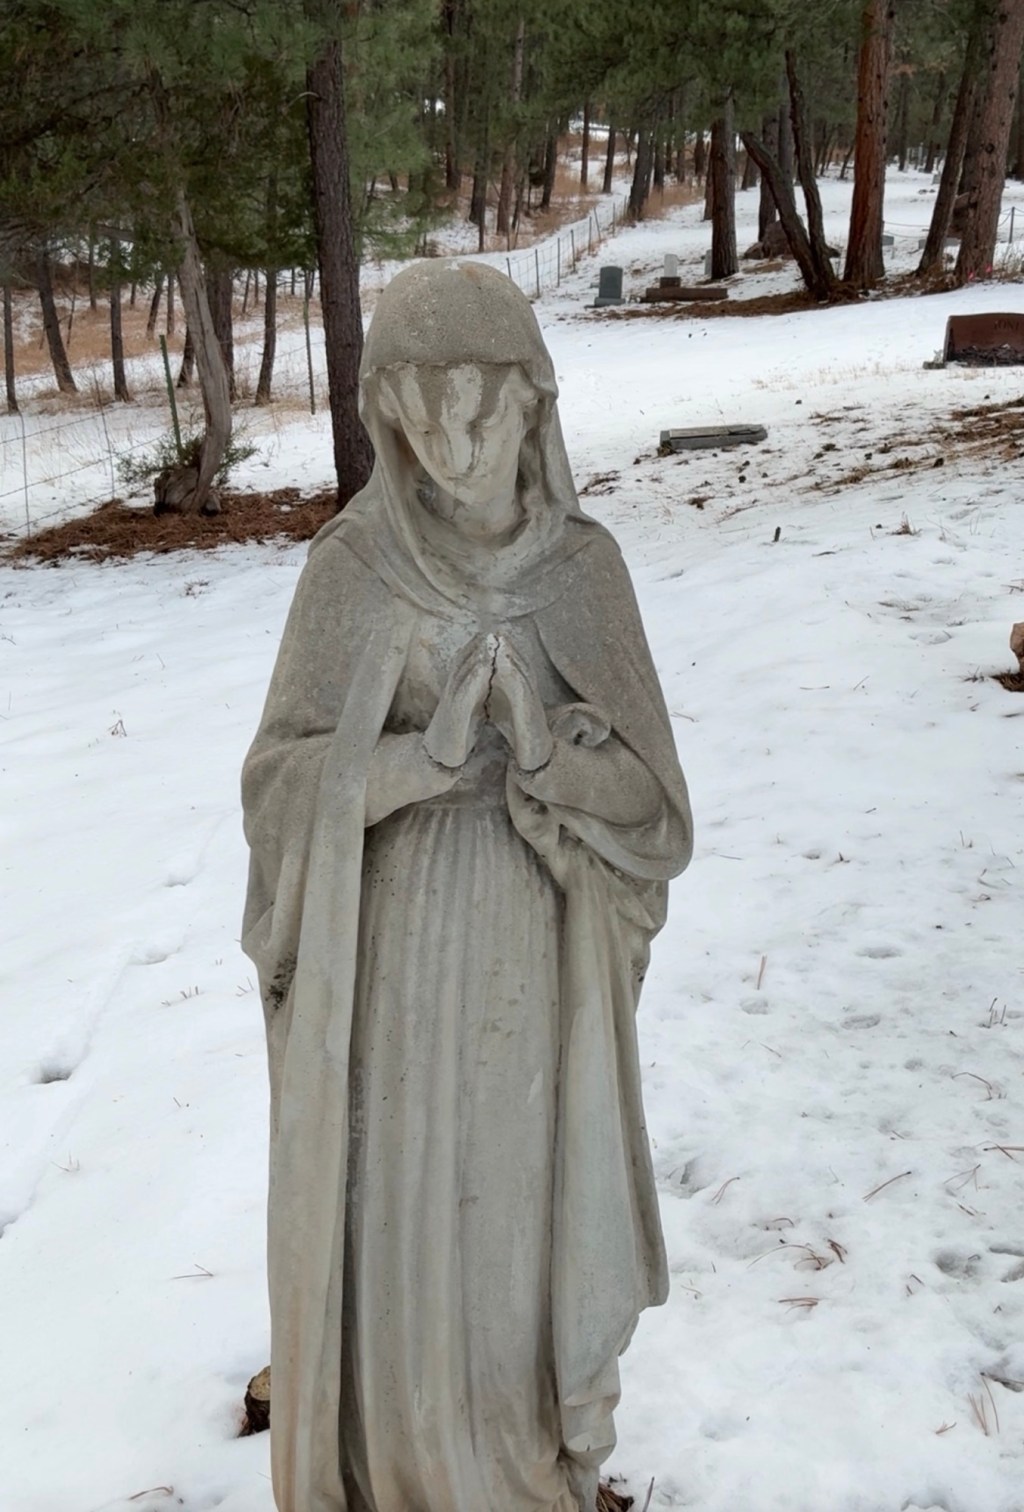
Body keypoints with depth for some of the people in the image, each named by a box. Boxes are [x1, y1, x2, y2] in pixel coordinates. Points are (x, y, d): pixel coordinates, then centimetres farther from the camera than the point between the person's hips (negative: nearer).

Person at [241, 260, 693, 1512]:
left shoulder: (583, 567, -5)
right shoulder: (350, 567, -8)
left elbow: (649, 793, -5)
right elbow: (281, 783, -9)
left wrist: (545, 749, -25)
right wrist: (427, 752, -26)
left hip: (539, 968, 1)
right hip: (394, 964, -1)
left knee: (536, 1227, 13)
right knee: (397, 1235, 9)